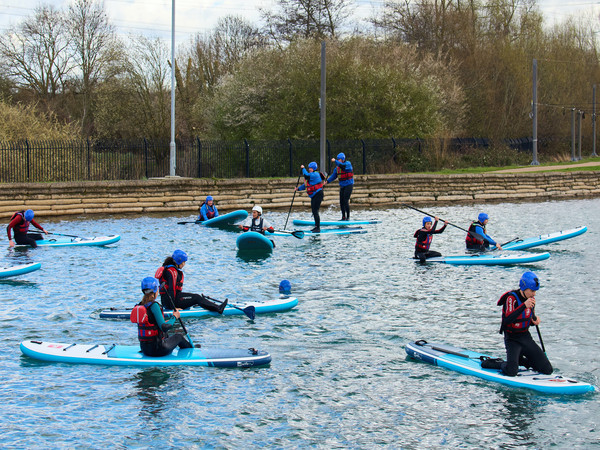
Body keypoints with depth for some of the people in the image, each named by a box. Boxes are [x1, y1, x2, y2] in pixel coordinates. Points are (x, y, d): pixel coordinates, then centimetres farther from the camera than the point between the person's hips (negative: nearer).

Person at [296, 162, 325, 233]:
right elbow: (305, 185, 20)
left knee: (315, 211, -15)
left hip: (318, 194, -11)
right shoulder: (311, 175, 16)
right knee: (314, 211, 16)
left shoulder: (315, 175, -16)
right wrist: (298, 188, 8)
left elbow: (306, 176, -26)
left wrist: (303, 168, -12)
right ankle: (316, 226, 26)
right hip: (313, 196, 11)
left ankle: (318, 228, -15)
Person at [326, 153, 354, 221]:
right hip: (342, 186, 7)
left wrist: (335, 161, -29)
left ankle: (348, 217, -7)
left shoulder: (348, 164, -12)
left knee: (346, 201, -13)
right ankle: (343, 217, 11)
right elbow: (334, 175, 7)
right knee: (341, 202, 4)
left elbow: (343, 166, -33)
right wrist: (327, 181, -6)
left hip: (349, 185, -7)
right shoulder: (337, 167, 8)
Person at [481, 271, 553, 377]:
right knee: (511, 372, -26)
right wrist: (524, 306, -38)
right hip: (512, 339, -7)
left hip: (526, 337, 7)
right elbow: (507, 320, -31)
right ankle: (498, 364, 6)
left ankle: (520, 360, 19)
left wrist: (534, 321, -6)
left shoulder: (531, 299, 4)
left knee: (548, 370, -1)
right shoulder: (512, 298, -17)